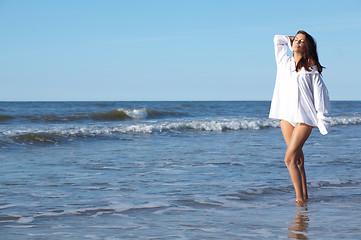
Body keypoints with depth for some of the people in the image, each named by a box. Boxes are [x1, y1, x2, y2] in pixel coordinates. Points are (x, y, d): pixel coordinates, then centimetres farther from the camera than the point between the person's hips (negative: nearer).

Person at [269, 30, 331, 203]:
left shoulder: (311, 70, 0)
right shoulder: (284, 62, 13)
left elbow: (320, 95, -2)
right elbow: (278, 39, 27)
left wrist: (322, 121, -7)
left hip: (304, 117, -5)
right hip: (286, 116, 5)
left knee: (289, 159, -14)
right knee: (298, 158, 6)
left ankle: (300, 198, -10)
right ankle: (304, 196, 11)